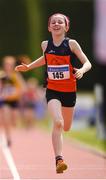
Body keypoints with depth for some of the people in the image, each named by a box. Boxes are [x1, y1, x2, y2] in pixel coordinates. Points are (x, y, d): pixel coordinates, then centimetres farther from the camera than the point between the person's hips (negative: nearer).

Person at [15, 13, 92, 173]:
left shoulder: (71, 44, -9)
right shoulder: (45, 45, -1)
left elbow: (87, 63, -10)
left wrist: (82, 70, -32)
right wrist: (28, 67, 15)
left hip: (69, 91, 0)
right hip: (52, 90, 0)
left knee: (66, 128, 16)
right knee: (58, 123, -24)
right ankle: (59, 159, -23)